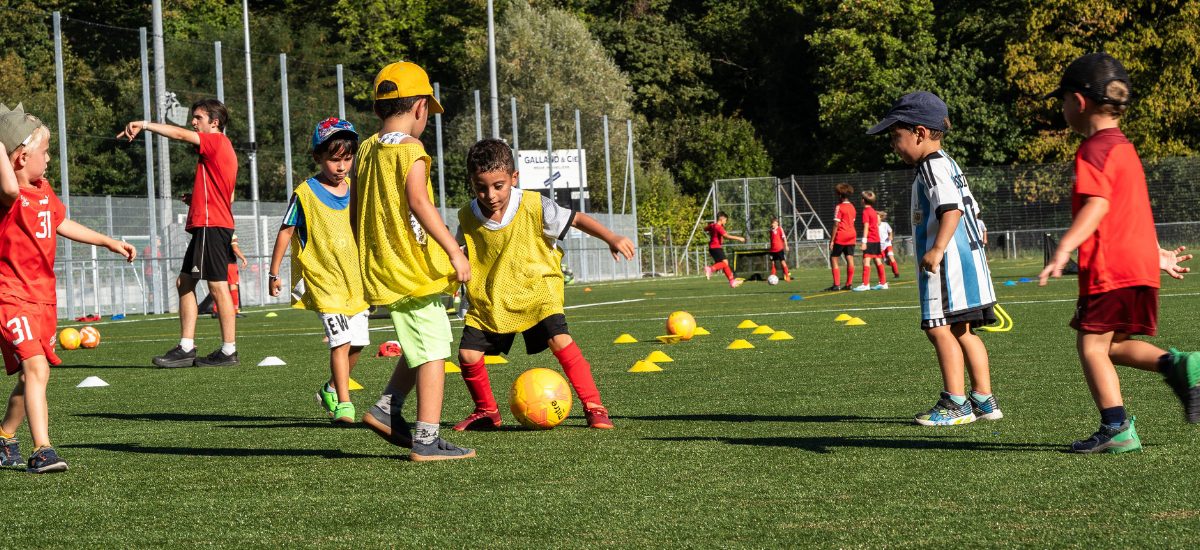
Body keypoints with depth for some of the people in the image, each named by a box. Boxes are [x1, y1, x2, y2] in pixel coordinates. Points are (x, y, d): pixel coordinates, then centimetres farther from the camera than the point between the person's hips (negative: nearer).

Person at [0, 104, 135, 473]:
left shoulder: (44, 190, 10)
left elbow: (61, 224, 28)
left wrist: (108, 242, 33)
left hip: (44, 297, 9)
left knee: (30, 376, 17)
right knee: (36, 367, -21)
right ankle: (42, 451, -23)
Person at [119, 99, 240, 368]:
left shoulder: (216, 141, -7)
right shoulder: (219, 148, 22)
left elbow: (180, 134, -17)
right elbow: (228, 197, 26)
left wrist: (144, 125, -14)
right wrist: (197, 197, 14)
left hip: (211, 225, -10)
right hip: (206, 226, 10)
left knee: (218, 285, -8)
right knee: (184, 282, 8)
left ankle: (228, 351, -5)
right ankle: (186, 348, 6)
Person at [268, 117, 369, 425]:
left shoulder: (355, 190, 6)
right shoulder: (305, 193, -8)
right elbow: (286, 231, -3)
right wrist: (274, 273, -3)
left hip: (355, 280, 6)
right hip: (323, 279, -6)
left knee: (357, 343, 10)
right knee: (341, 340, -15)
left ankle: (332, 390, 32)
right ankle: (343, 403, -10)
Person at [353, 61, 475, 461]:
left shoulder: (367, 150, 12)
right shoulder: (410, 150, -12)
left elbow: (355, 210, 16)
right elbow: (419, 203, -23)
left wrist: (364, 256, 26)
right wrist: (454, 251, -24)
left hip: (381, 271, 9)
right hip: (413, 272, -9)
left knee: (421, 346, 21)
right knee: (433, 351, -4)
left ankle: (386, 409, 15)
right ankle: (427, 440, -5)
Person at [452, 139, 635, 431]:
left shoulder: (534, 207, -16)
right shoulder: (468, 217, -8)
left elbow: (576, 219, -8)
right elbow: (460, 257, 10)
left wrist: (611, 238, -18)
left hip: (535, 289, -3)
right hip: (489, 299, 3)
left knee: (560, 341, -23)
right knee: (468, 354, -5)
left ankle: (594, 408, -14)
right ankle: (486, 412, 21)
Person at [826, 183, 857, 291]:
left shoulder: (839, 207, -10)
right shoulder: (852, 207, 13)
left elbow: (836, 225, -13)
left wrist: (831, 240, -12)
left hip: (841, 236, -7)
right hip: (851, 235, 7)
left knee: (833, 258, -1)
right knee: (850, 259, 4)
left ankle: (836, 285, -8)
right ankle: (848, 284, 4)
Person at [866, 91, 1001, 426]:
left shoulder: (932, 166, -11)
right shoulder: (948, 165, 22)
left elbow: (952, 207, -25)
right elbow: (971, 209, 26)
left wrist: (937, 249, -30)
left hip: (948, 262, -11)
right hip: (967, 258, 11)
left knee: (939, 328, -8)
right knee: (961, 330, 12)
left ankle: (955, 402, -7)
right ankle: (983, 400, 14)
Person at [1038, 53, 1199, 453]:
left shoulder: (1094, 150, -10)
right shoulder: (1124, 147, 20)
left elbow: (1097, 205, -25)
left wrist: (1064, 248, -33)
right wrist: (1159, 255, 35)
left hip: (1110, 267, -10)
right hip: (1141, 263, 10)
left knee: (1091, 343, -3)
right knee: (1113, 344, 16)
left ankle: (1116, 429, -6)